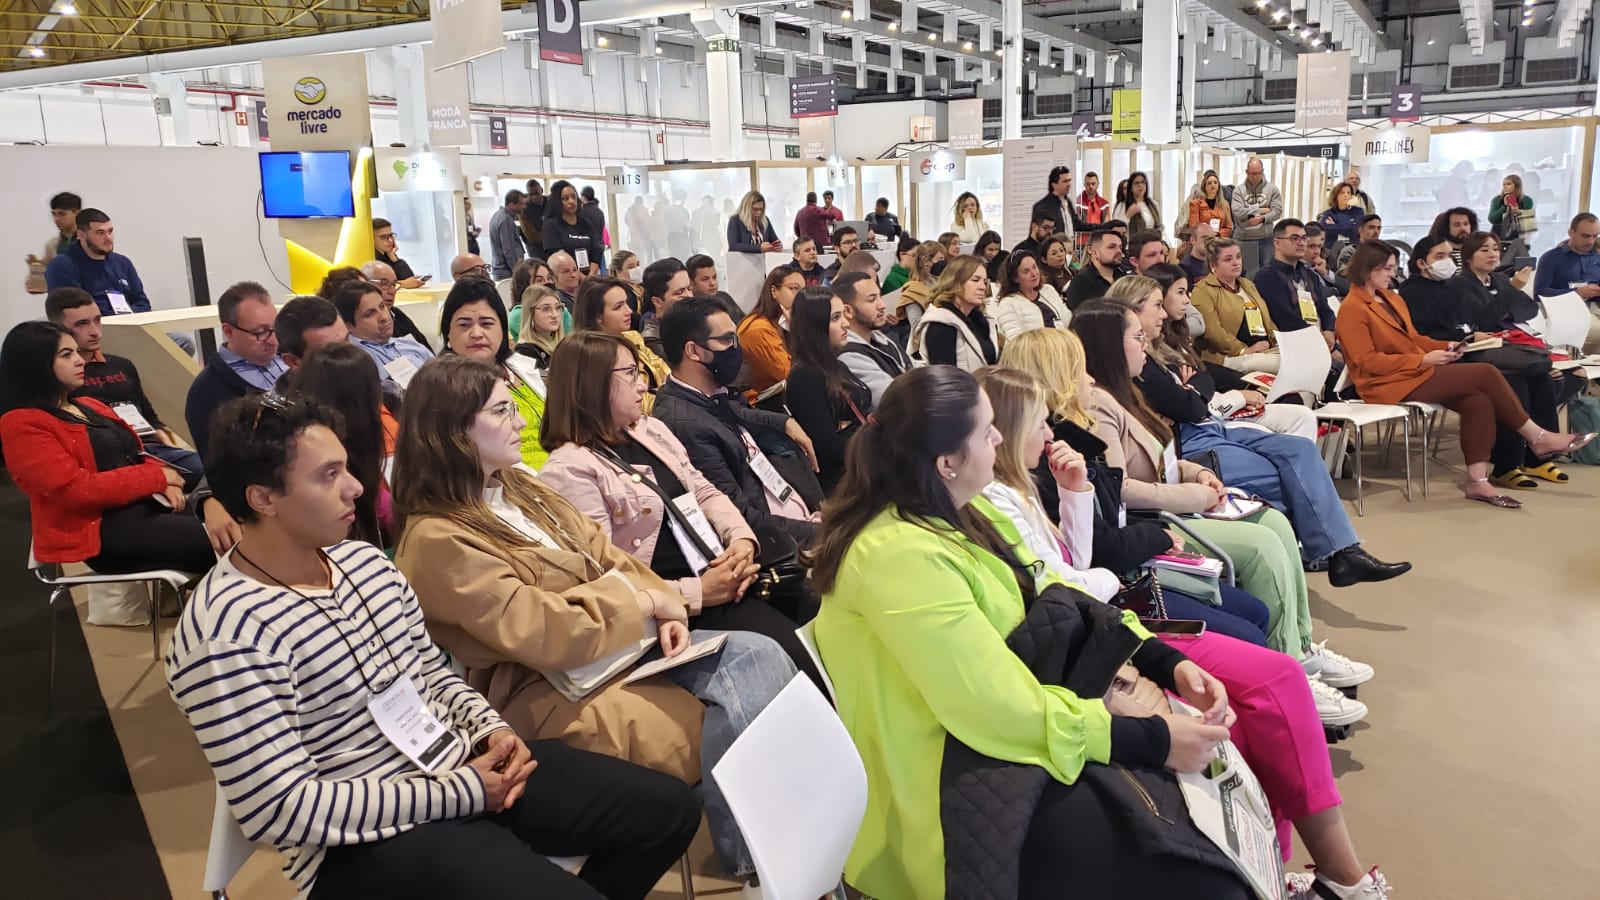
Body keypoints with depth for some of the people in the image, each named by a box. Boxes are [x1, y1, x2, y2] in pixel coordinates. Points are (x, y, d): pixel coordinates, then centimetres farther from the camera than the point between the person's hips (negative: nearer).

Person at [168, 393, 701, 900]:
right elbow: (280, 809, -24)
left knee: (669, 808, 6)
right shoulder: (227, 634, -22)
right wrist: (462, 791, -21)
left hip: (462, 762, 8)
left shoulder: (363, 560, 4)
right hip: (365, 843, -8)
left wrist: (492, 729, -5)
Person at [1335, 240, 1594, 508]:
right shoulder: (1352, 309, -13)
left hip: (1414, 373, 9)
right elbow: (1368, 361, -18)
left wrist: (1444, 346, 1)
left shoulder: (1391, 298, 15)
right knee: (1486, 374, -14)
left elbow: (1412, 339, 21)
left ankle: (1477, 481, -15)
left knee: (1477, 400, -17)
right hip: (1390, 384, -9)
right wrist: (1423, 360, -19)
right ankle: (1538, 438, 1)